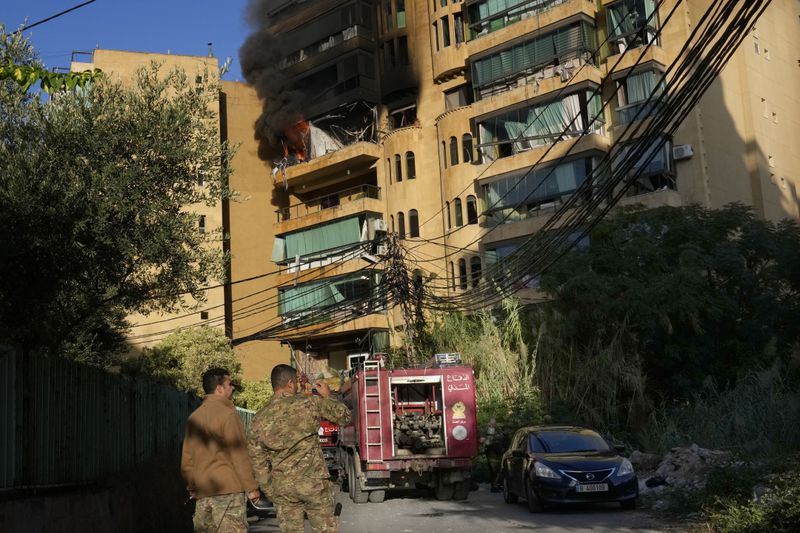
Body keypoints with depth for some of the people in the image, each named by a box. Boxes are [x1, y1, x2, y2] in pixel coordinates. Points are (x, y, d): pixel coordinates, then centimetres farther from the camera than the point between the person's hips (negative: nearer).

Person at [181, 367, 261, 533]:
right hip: (228, 488, -7)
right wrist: (251, 487, -6)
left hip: (202, 491, 7)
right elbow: (238, 455, -11)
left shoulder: (194, 417, 11)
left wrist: (192, 486, 23)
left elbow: (186, 457, 15)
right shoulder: (228, 414, -9)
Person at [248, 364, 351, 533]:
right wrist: (327, 397, 20)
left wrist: (270, 491, 13)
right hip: (314, 482, -2)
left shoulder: (259, 419, -1)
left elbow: (258, 462, 3)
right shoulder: (310, 403, -8)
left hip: (282, 487, 3)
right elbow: (344, 416, 5)